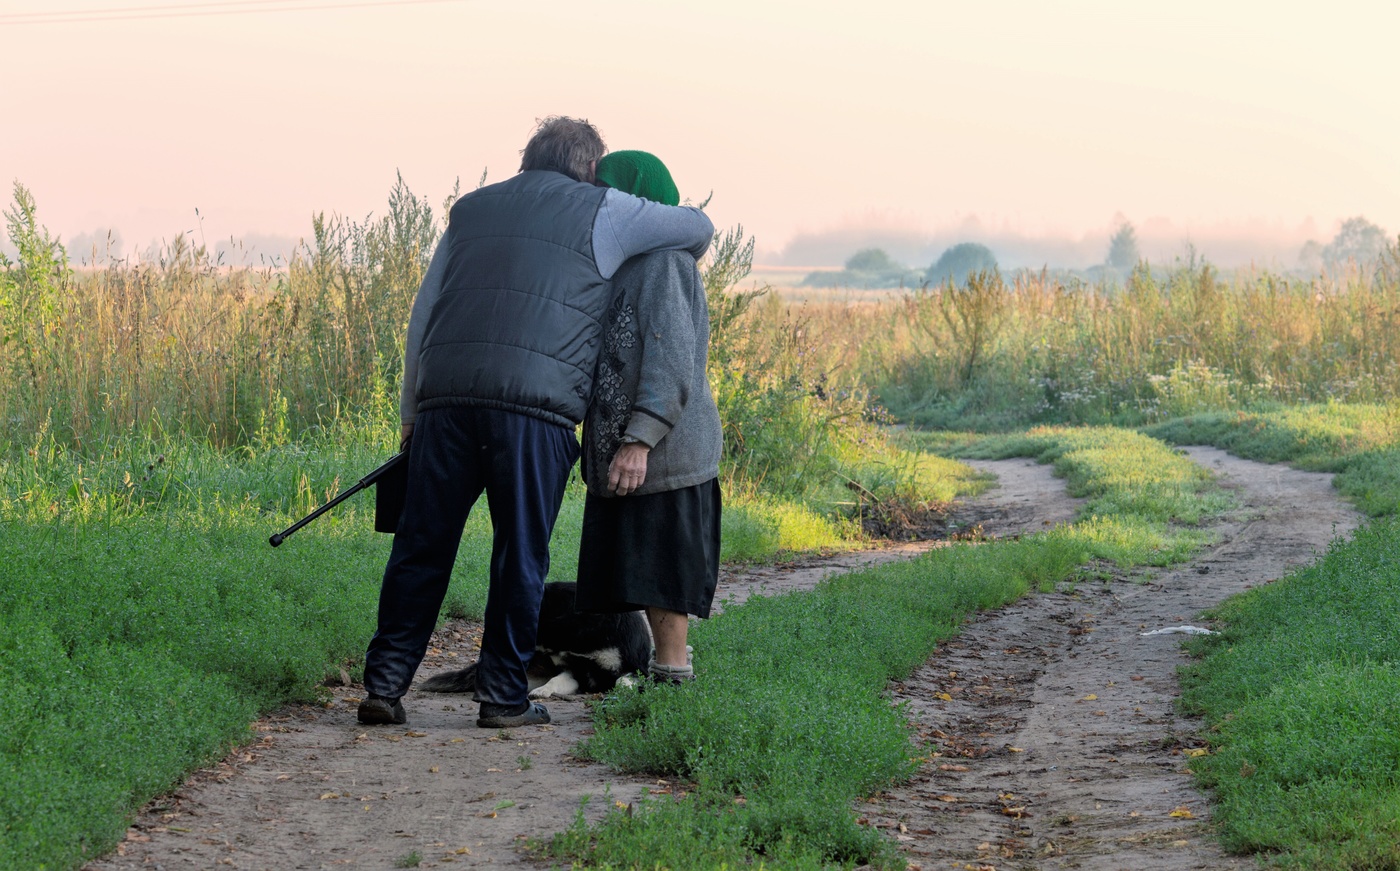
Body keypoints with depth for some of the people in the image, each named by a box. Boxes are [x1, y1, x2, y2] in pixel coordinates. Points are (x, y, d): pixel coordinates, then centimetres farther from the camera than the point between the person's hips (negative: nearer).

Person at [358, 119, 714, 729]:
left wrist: (412, 409, 25)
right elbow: (698, 227, 24)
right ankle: (503, 696, 6)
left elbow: (423, 313, 22)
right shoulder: (604, 213, 13)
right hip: (534, 404, -4)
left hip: (446, 394, 4)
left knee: (422, 545, 7)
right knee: (521, 553, 4)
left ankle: (385, 684, 5)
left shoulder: (471, 210, 25)